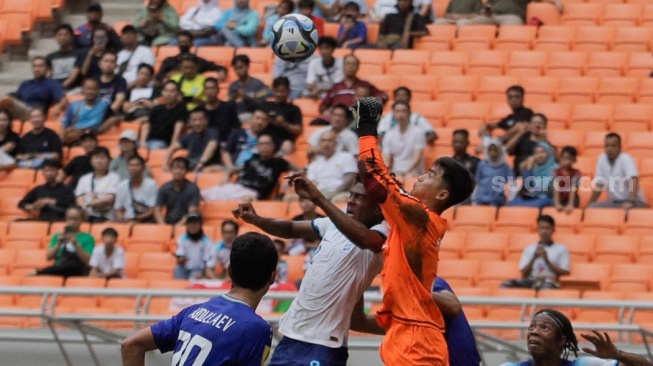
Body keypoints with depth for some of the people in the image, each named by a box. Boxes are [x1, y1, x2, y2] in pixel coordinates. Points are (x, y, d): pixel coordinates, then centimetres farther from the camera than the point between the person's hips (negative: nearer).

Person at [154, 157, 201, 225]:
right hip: (168, 224, 3)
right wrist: (163, 225, -14)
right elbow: (157, 210, 4)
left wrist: (178, 225, -21)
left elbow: (192, 212, -10)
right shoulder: (164, 188, 6)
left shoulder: (192, 188, -4)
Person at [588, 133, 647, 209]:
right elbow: (599, 184, 13)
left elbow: (634, 180, -28)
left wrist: (631, 202, -40)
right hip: (614, 202, 6)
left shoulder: (625, 159, -14)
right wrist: (590, 204, 13)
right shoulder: (602, 159, 3)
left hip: (635, 202, -6)